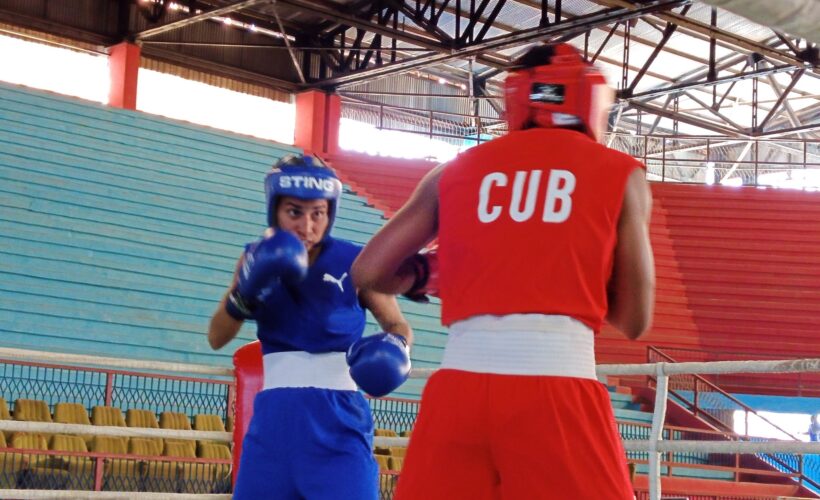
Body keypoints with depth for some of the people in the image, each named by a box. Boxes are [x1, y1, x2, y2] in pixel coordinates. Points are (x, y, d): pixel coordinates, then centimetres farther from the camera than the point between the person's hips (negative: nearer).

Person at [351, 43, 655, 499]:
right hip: (558, 388, -2)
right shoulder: (620, 174, 11)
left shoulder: (457, 171, 16)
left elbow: (369, 273, 16)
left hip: (460, 384, 3)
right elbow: (634, 321, 13)